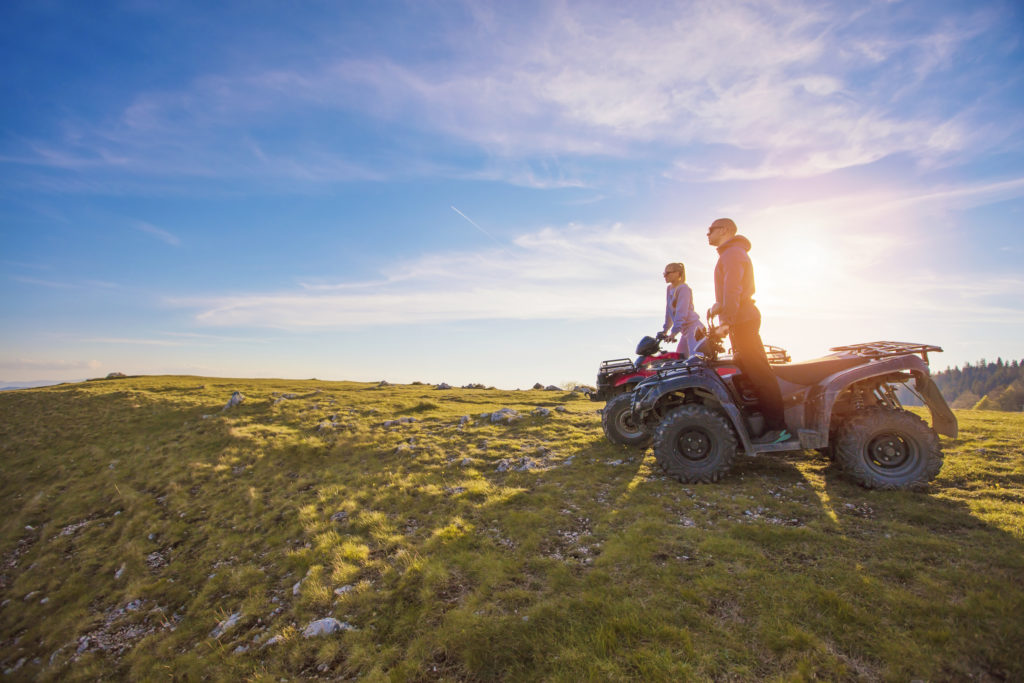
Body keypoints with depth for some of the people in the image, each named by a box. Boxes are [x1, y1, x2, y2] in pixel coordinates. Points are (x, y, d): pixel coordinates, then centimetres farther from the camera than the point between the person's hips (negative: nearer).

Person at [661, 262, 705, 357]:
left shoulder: (683, 288, -12)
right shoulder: (669, 289, 14)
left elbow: (681, 313, -20)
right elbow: (669, 311, 20)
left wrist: (674, 332, -24)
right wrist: (665, 330, 20)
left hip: (693, 327, -9)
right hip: (685, 330, 9)